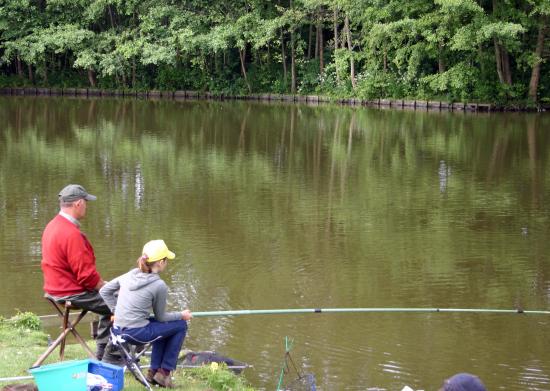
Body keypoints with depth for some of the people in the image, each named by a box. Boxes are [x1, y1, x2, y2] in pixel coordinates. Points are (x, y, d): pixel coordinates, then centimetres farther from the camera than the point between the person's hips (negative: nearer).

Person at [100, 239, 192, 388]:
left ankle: (154, 371, 28)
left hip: (118, 330, 7)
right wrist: (182, 315, 16)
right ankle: (164, 372, 16)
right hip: (137, 334, -7)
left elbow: (104, 291, 13)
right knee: (181, 325, 13)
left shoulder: (129, 275, 6)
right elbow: (160, 317, 0)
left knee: (164, 326, 30)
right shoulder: (159, 285, -12)